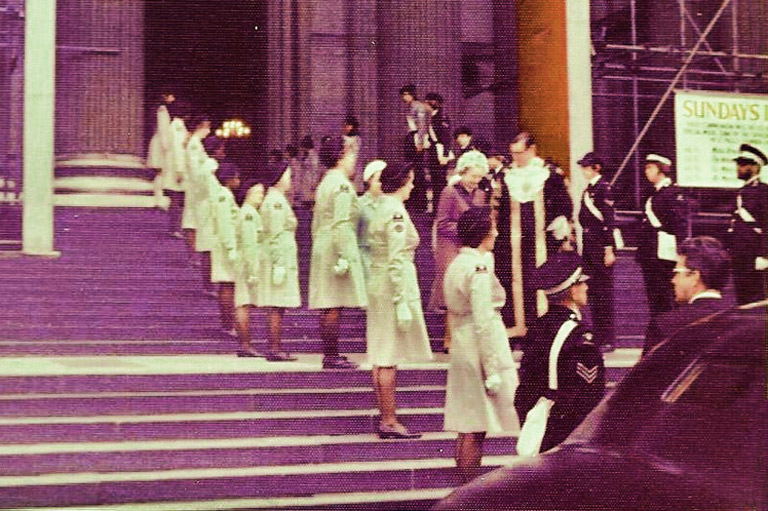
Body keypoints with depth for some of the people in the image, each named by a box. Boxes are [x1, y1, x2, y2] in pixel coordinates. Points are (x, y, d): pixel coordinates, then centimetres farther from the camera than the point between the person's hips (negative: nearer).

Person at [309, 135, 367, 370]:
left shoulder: (325, 183, 18)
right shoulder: (342, 185, -12)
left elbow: (317, 223, 22)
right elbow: (342, 224, -20)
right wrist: (345, 257, -22)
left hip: (322, 248, 10)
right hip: (337, 248, -10)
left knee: (328, 306, 11)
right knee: (334, 306, -8)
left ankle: (330, 353, 14)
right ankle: (332, 356, -7)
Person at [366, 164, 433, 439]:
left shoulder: (381, 209, 13)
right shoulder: (396, 212, -15)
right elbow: (396, 261, -20)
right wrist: (402, 302, -20)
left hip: (377, 283, 9)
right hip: (393, 286, -9)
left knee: (382, 358, 11)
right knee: (389, 359, -5)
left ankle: (385, 419, 17)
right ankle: (390, 422, -1)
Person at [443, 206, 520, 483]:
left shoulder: (456, 264, 12)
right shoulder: (479, 268, -16)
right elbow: (484, 324, -19)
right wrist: (492, 371, -17)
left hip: (462, 351, 9)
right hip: (482, 353, -9)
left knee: (468, 430, 12)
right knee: (476, 431, -3)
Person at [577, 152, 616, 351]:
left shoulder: (604, 187, -11)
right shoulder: (588, 189, 15)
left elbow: (608, 220, -15)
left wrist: (609, 250, -18)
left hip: (600, 243, -9)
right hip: (588, 243, 9)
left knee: (603, 290, -5)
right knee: (592, 290, 11)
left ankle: (607, 339, 0)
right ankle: (598, 336, 17)